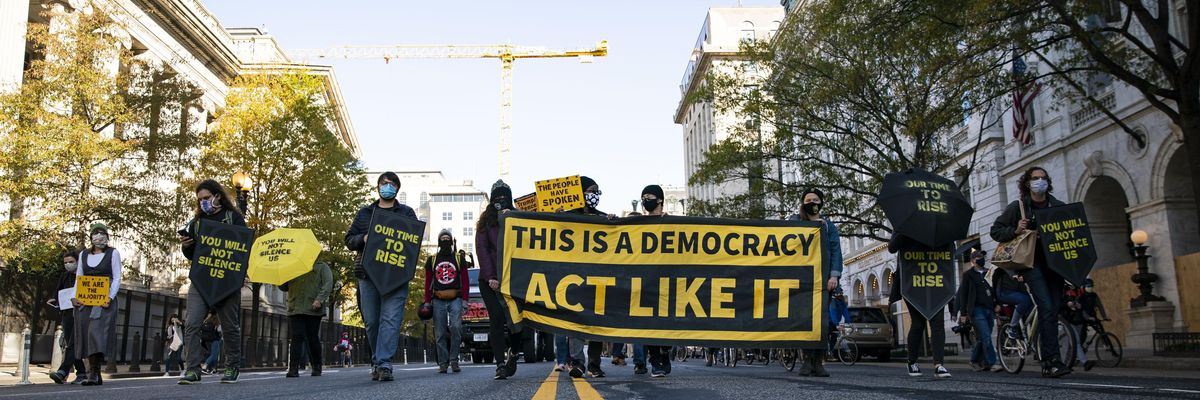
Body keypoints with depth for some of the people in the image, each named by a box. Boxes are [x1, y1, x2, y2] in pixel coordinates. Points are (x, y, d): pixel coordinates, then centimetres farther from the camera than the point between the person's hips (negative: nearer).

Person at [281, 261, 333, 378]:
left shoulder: (322, 267, 8)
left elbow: (328, 284, -5)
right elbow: (283, 287, 20)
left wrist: (319, 299, -18)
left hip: (313, 310, -3)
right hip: (295, 310, 3)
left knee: (313, 339, 3)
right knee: (296, 337, -7)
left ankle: (316, 368, 15)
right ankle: (293, 369, -11)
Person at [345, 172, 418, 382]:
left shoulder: (406, 213, 14)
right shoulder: (364, 213, 19)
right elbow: (349, 239, 16)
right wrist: (364, 239, -6)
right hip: (368, 273, 3)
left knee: (390, 319, -14)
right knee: (371, 321, 4)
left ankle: (384, 364, -19)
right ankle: (376, 361, 17)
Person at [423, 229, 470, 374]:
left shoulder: (459, 259, 9)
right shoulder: (431, 260, 12)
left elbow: (466, 281, 5)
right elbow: (428, 283, 12)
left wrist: (464, 301, -4)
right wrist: (427, 303, 5)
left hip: (455, 299, -1)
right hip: (438, 301, 2)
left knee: (456, 327, -19)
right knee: (440, 333, 1)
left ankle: (454, 360, -8)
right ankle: (443, 363, 7)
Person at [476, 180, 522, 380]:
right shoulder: (486, 220, 9)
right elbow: (481, 248, 1)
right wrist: (490, 277, -9)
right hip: (491, 278, -1)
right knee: (497, 319, -8)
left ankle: (512, 354, 18)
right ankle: (501, 365, -8)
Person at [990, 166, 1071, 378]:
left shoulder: (1058, 206, 13)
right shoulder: (1018, 207, 5)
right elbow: (995, 231, 6)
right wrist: (1015, 230, -11)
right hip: (1032, 262, -4)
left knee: (1054, 310, 2)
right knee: (1046, 308, -18)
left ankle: (1047, 362, 10)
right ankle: (1052, 360, -19)